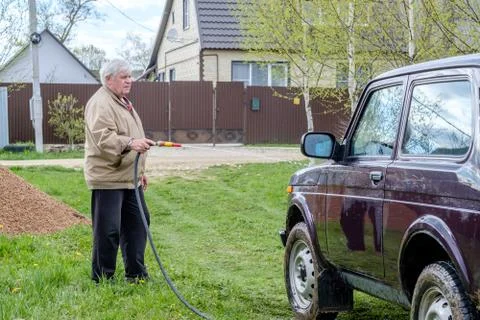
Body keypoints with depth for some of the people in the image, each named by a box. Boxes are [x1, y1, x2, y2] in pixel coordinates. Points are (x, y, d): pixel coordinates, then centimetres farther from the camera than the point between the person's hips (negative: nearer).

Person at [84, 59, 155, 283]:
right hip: (107, 178, -10)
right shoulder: (100, 103, -13)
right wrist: (130, 143, -39)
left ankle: (136, 274, 22)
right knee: (108, 230, -6)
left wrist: (140, 170, 28)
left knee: (137, 222, 13)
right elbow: (103, 138, -26)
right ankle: (102, 279, 3)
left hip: (129, 178, 10)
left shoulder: (123, 102, 19)